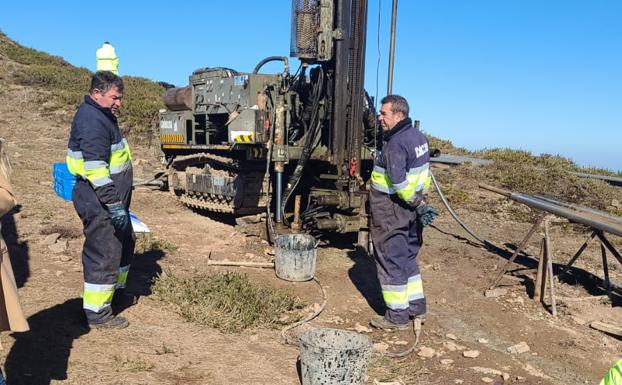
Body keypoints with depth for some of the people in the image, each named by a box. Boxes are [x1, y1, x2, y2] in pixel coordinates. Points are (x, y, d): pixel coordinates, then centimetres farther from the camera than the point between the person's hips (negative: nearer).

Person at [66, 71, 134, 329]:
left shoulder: (102, 115, 15)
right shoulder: (91, 120, -19)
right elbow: (95, 168, -26)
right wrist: (114, 203, -26)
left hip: (109, 200, 11)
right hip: (99, 203, -11)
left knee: (125, 244, 23)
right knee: (103, 254, -3)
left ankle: (116, 289, 41)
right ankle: (97, 313, 9)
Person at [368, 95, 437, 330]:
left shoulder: (395, 143, -20)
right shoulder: (417, 136, 9)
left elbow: (398, 182, -27)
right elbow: (424, 173, 14)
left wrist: (417, 203, -17)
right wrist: (420, 199, 12)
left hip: (391, 210, -9)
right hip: (410, 211, 9)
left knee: (391, 261, 2)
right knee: (408, 258, 20)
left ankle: (396, 317, 13)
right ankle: (417, 307, 31)